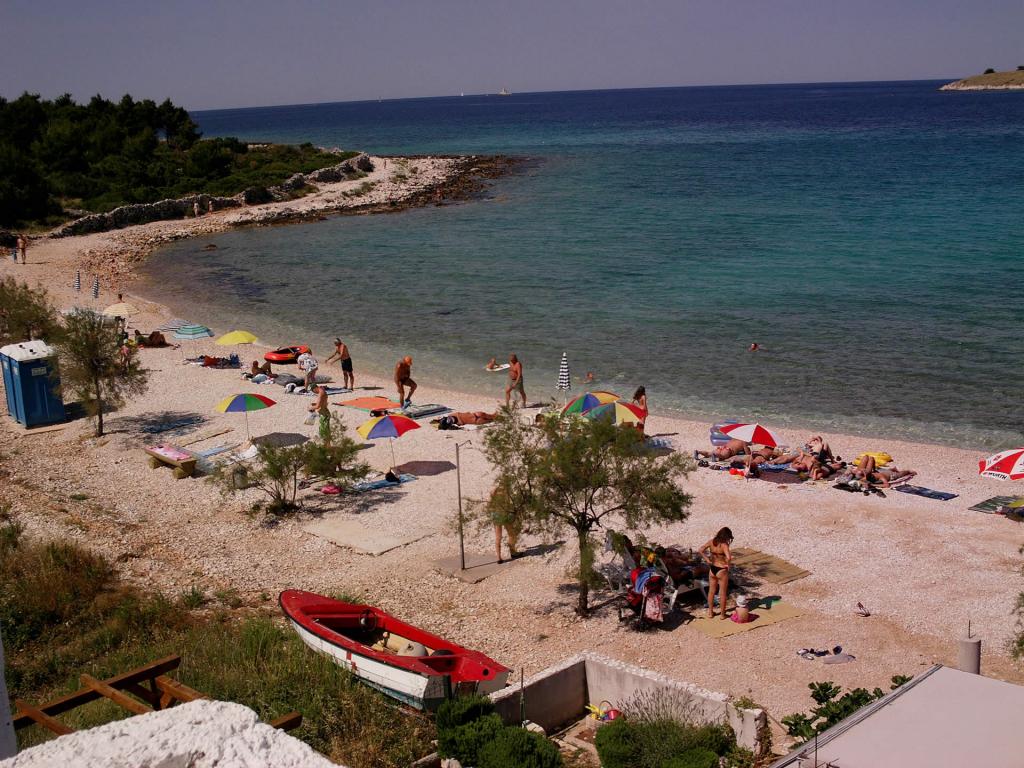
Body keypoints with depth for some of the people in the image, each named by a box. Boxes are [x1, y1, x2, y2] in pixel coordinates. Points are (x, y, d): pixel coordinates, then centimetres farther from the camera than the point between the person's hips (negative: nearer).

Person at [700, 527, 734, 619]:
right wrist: (728, 564, -16)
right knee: (723, 593, 11)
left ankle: (710, 612, 31)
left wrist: (707, 560, 1)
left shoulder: (712, 542, -4)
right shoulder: (724, 545, -21)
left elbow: (701, 550, -2)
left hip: (712, 569, 5)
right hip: (722, 570, -5)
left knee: (711, 591, 20)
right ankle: (722, 614, 23)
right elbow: (728, 557, -35)